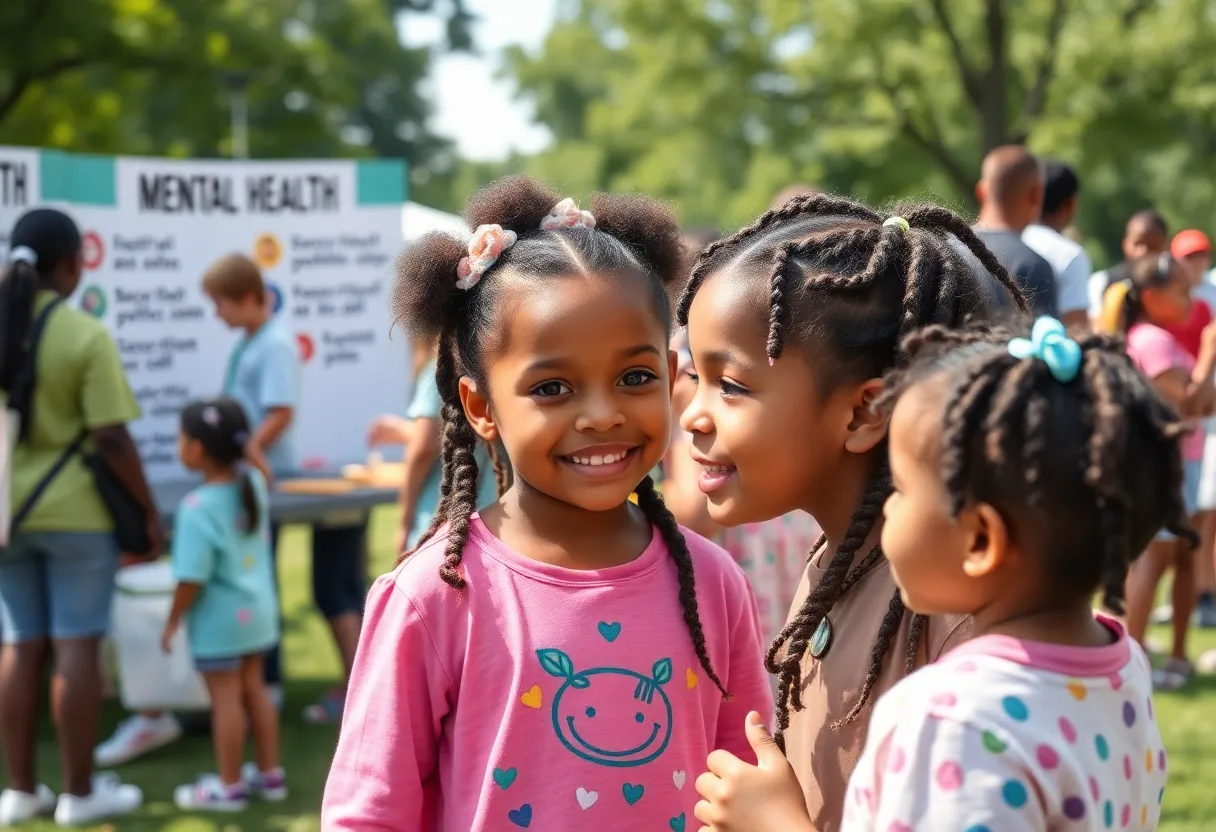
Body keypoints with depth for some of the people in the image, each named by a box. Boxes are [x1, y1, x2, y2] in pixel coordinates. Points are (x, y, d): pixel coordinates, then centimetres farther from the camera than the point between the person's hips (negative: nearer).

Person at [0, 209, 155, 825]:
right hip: (75, 512, -5)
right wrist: (149, 512, -5)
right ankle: (80, 792, 7)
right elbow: (111, 439, -16)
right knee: (76, 647, 2)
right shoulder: (85, 335, -14)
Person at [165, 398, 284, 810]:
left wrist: (173, 621, -13)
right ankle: (270, 773, 27)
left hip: (219, 619, -8)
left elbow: (192, 578, -23)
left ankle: (228, 786, 13)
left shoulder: (198, 507, -25)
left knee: (225, 698, 3)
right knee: (254, 689, 18)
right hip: (259, 608, 8)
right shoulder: (253, 483, -5)